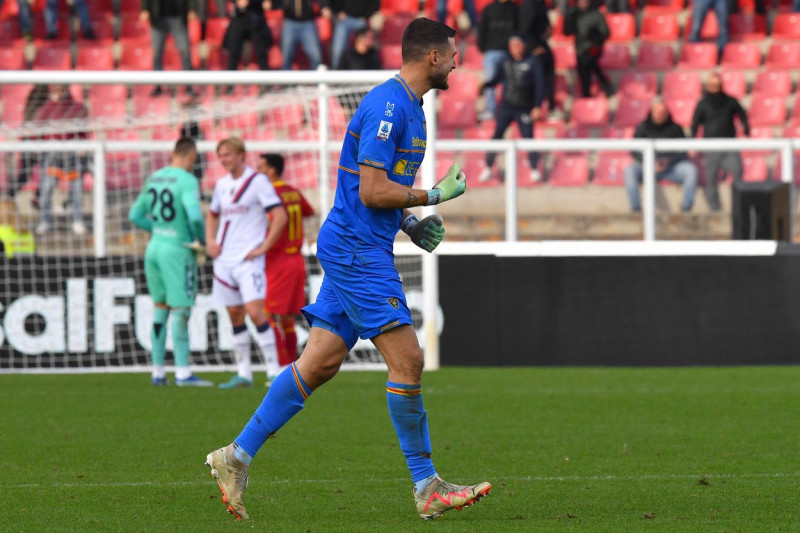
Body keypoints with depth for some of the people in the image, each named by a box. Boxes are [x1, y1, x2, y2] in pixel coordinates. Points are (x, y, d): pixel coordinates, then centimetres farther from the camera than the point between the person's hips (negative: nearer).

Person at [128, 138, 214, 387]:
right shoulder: (187, 181, -13)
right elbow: (194, 216, -25)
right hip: (177, 251, -7)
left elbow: (136, 215, 17)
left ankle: (158, 371, 13)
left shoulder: (154, 179, 10)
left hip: (154, 247, 7)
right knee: (181, 311, -4)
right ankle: (182, 373, -6)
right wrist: (201, 242, -8)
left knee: (160, 310, 12)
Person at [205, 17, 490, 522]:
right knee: (407, 358, -10)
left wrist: (409, 222, 12)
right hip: (358, 248, -10)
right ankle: (427, 488, -5)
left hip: (358, 248, 10)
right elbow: (372, 191, -20)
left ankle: (237, 456, 9)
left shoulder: (410, 107, 17)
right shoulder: (387, 106, -16)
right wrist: (436, 195, -11)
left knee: (320, 362, 7)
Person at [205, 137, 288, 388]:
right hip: (225, 260, 7)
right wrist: (210, 241, 11)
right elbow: (212, 216, 29)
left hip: (249, 259, -7)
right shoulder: (222, 184, 13)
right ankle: (243, 374, 12)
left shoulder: (257, 181, -7)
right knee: (235, 316, 7)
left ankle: (274, 370, -13)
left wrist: (263, 247, -13)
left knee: (254, 311, -17)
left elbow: (280, 216, -11)